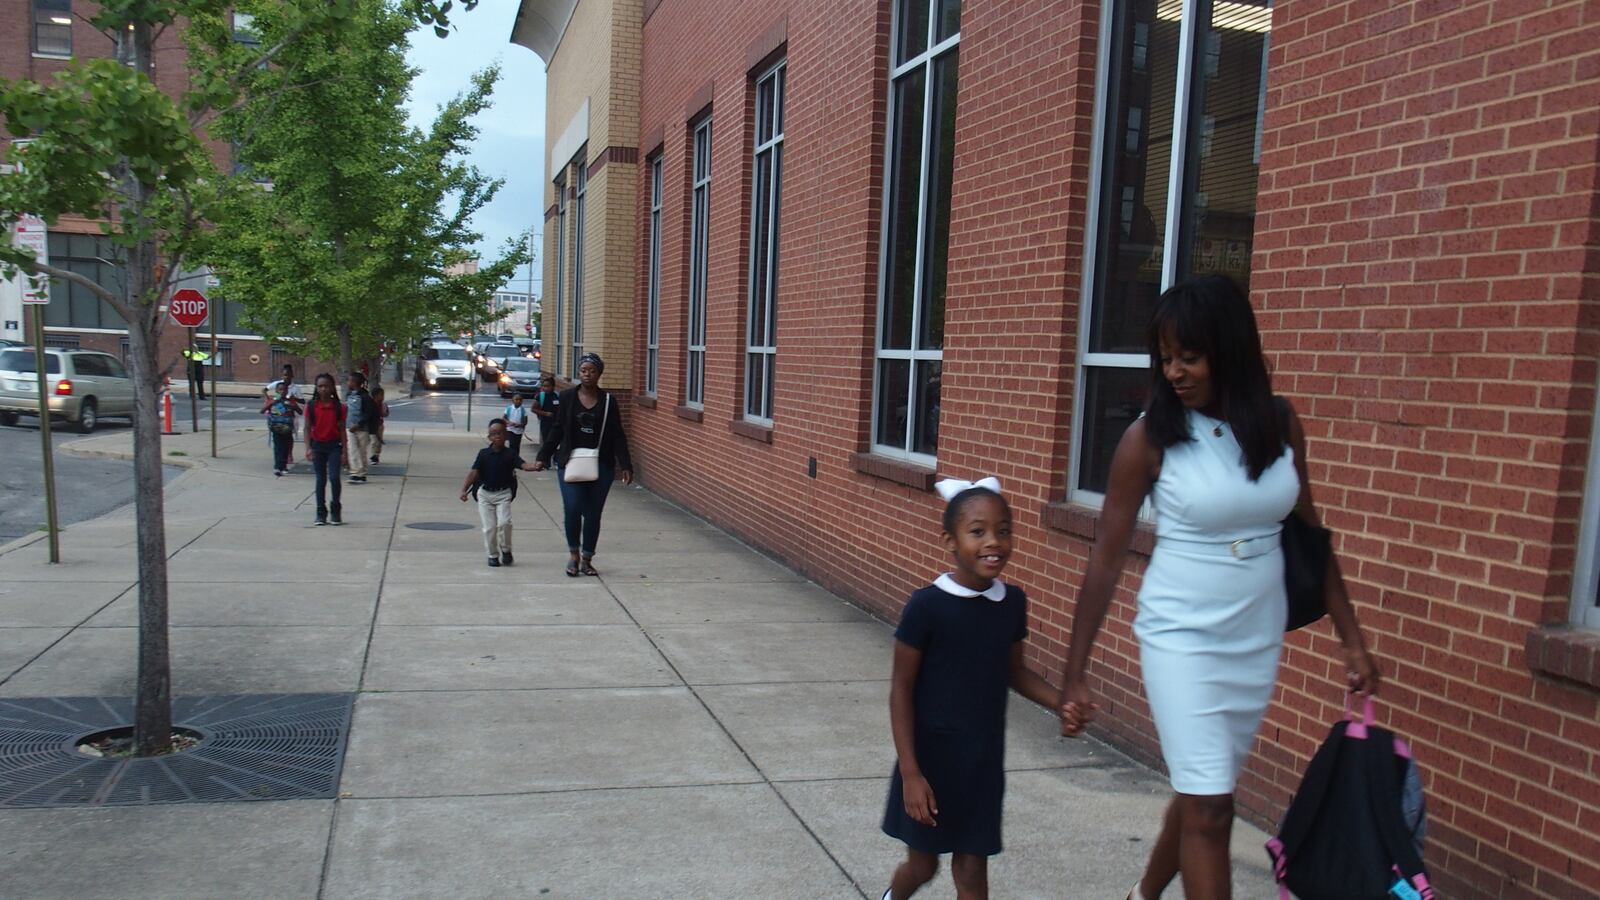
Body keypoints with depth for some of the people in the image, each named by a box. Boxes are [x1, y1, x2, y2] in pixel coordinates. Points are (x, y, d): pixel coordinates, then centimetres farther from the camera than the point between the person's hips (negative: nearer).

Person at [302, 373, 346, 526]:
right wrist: (308, 448, -11)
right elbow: (307, 428, 0)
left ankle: (336, 511, 4)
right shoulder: (311, 406, -1)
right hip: (317, 445, 1)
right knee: (320, 479, 5)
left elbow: (342, 430, 1)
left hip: (334, 445, -1)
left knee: (334, 477, -12)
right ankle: (321, 513, 12)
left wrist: (344, 451, -2)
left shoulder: (338, 407, -2)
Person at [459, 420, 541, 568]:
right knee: (489, 526, -1)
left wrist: (535, 466, -39)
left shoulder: (510, 454, -3)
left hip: (503, 494, -1)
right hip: (485, 494, 1)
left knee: (504, 522, -16)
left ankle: (506, 551, 7)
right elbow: (473, 472, -6)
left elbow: (523, 465, -17)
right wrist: (464, 490, -17)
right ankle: (492, 555, 17)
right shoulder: (484, 453, -1)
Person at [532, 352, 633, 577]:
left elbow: (617, 436, 6)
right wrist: (543, 457, 5)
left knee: (593, 514, 4)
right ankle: (574, 555, 9)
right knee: (572, 509, -12)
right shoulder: (567, 397, 3)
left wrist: (625, 465, 0)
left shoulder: (607, 401, 4)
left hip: (601, 466, 1)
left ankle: (586, 559, 20)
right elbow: (556, 430, 8)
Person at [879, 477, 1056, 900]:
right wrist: (910, 772, -14)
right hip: (931, 758, -3)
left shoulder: (1013, 602, -4)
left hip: (984, 761, 3)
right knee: (922, 864, 15)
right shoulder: (927, 606, -19)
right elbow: (901, 689, -13)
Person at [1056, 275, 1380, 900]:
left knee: (1202, 792, 18)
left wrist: (1351, 638, 8)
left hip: (1258, 641, 4)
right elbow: (1106, 558, -11)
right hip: (1181, 639, -4)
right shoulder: (1150, 437, -14)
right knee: (1208, 806, -5)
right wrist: (1074, 675, -10)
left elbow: (1308, 534, 8)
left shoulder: (1279, 423, -3)